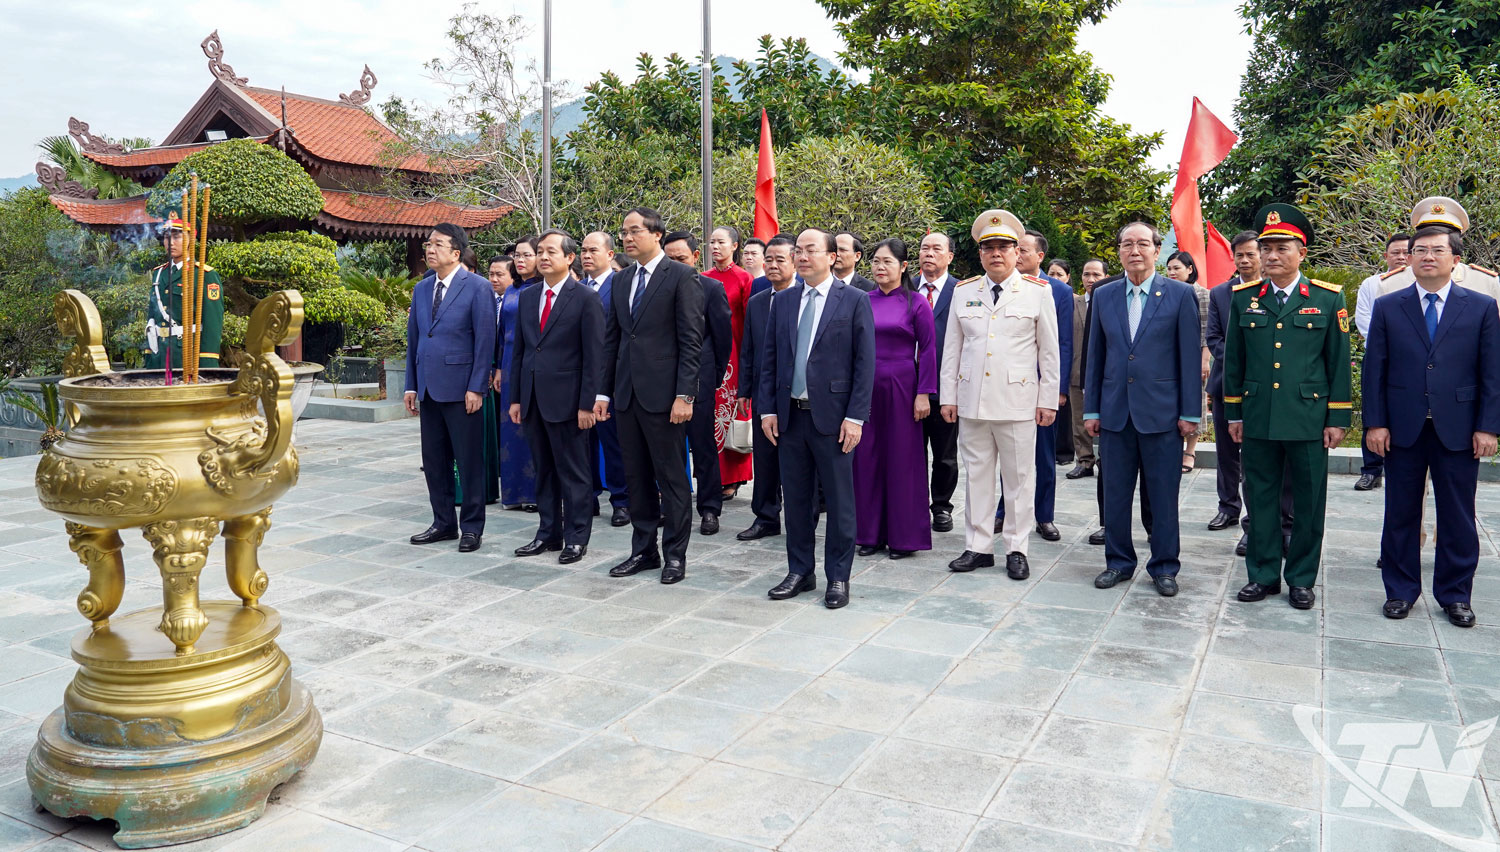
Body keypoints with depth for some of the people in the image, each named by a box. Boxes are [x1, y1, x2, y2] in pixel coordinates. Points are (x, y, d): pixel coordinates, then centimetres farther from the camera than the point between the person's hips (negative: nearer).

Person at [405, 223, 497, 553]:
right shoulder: (421, 289, 13)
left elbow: (485, 340, -9)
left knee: (469, 461, 1)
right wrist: (411, 385, 11)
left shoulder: (477, 287, -6)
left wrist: (476, 387, -14)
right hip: (429, 388, 6)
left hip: (461, 388, -6)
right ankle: (444, 523, 23)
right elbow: (413, 338, 16)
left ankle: (471, 527, 12)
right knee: (434, 460, 11)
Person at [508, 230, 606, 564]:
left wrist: (587, 404, -14)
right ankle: (548, 533, 24)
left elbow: (594, 357, -10)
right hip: (532, 399, 6)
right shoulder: (527, 297, 12)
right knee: (544, 470, 14)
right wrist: (515, 398, 10)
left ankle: (576, 537, 13)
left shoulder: (586, 299, -7)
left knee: (574, 472, 3)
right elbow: (520, 350, 15)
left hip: (566, 400, -6)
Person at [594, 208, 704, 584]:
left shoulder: (682, 276, -6)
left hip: (663, 394, -6)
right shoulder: (621, 280, 14)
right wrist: (605, 392, 11)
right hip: (627, 394, 7)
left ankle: (675, 554, 13)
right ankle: (644, 550, 23)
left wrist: (684, 395, -15)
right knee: (636, 476, 12)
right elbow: (612, 339, 16)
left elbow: (691, 340, -10)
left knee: (671, 477, 2)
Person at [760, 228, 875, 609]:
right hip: (790, 416, 4)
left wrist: (855, 416, -11)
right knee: (796, 499, 12)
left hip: (832, 416, -4)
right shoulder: (782, 300, 10)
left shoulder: (854, 301, -2)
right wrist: (768, 409, 4)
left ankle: (838, 577, 16)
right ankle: (800, 571, 24)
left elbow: (865, 362, -5)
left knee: (839, 501, 4)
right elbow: (769, 358, 12)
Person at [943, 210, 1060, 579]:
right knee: (976, 475, 7)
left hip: (1018, 401, -2)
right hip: (972, 401, 3)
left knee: (1019, 477, 4)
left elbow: (1049, 351, 3)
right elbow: (951, 349, 11)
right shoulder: (963, 292, 9)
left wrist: (1048, 400, -1)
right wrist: (948, 396, 6)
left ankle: (1017, 549, 14)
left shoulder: (1038, 292, 2)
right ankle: (978, 546, 16)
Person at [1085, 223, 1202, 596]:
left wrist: (1190, 412, -6)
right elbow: (1096, 356, 10)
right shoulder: (1104, 296, 8)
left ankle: (1164, 567, 18)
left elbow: (1191, 357, -2)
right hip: (1115, 411, 3)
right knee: (1115, 494, 9)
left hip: (1161, 412, -3)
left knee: (1164, 495, 5)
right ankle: (1118, 562, 23)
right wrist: (1091, 409, 6)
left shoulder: (1181, 294, -1)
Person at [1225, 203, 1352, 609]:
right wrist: (1233, 413, 8)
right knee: (1260, 500, 9)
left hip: (1309, 419, -1)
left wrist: (1337, 419, -1)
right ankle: (1263, 574, 21)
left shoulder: (1329, 299, 1)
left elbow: (1339, 363, 2)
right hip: (1257, 420, 2)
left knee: (1308, 505, 6)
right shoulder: (1243, 298, 6)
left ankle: (1301, 579, 20)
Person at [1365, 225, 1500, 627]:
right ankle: (1400, 590, 20)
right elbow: (1374, 369, 3)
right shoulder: (1387, 307, 5)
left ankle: (1455, 595, 20)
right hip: (1402, 428, 0)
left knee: (1457, 515, 7)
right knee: (1401, 513, 8)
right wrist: (1375, 423, -4)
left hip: (1457, 429, 0)